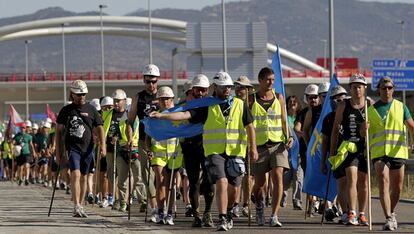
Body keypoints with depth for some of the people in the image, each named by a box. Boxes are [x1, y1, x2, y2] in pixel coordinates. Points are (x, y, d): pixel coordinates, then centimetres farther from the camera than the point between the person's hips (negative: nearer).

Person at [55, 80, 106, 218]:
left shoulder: (91, 110, 8)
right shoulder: (66, 110, 5)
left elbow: (99, 128, 7)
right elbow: (59, 130, 9)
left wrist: (103, 145, -7)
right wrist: (58, 151, 5)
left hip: (87, 148, 2)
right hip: (72, 147, -2)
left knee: (83, 177, 8)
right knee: (75, 175, -17)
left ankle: (80, 207, 18)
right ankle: (76, 207, -22)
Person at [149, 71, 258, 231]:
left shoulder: (240, 105, 9)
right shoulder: (207, 106, 5)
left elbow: (250, 127, 7)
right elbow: (186, 115, -4)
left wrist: (253, 147, -5)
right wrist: (162, 116, -16)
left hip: (236, 152, 2)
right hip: (215, 152, -2)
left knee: (232, 187, 5)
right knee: (221, 183, -19)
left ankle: (228, 214, 32)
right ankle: (222, 219, -18)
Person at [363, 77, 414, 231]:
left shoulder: (401, 107, 9)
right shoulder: (371, 110, 10)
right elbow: (365, 135, 13)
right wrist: (364, 130, -12)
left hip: (398, 152, 1)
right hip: (379, 153, -1)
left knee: (397, 188, 8)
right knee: (383, 183, -18)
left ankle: (391, 213, 34)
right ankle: (389, 219, -23)